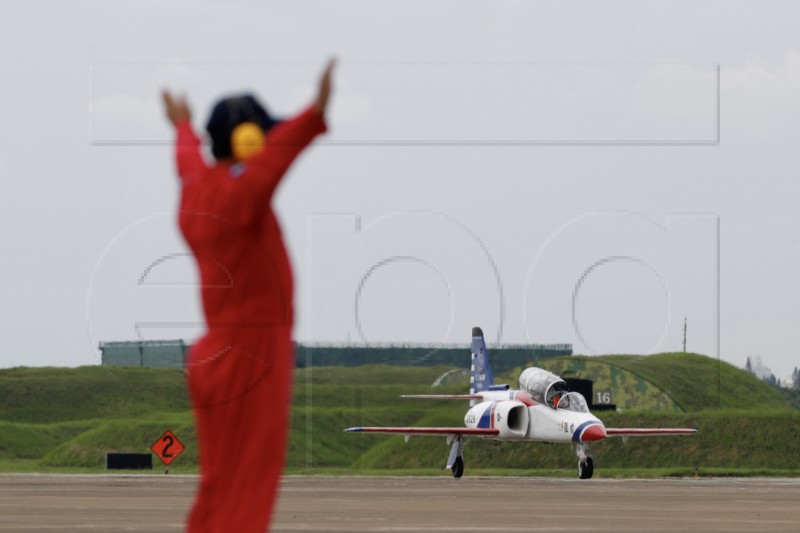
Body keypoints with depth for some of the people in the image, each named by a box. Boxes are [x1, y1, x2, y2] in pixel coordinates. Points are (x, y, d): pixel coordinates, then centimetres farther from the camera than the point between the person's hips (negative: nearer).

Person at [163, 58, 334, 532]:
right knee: (244, 492, -7)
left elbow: (190, 157, 32)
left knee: (219, 486, 17)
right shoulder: (237, 191, -18)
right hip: (250, 356, -10)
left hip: (219, 353, 10)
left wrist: (184, 128, 54)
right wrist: (315, 116, -55)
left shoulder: (196, 187, 9)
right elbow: (273, 158, -39)